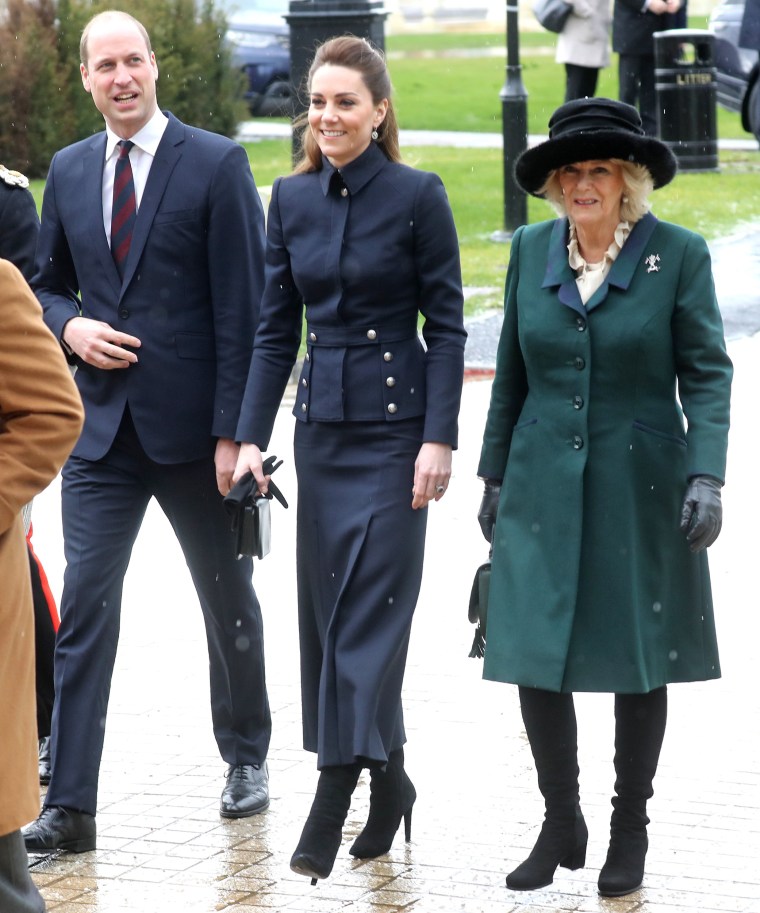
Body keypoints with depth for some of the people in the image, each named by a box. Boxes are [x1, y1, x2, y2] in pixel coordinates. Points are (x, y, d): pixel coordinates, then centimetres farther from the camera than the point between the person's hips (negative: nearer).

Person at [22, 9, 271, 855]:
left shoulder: (216, 165, -7)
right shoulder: (69, 171, 8)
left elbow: (242, 308, -9)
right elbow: (47, 284, 19)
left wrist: (233, 430, -14)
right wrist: (72, 327, -5)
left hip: (193, 428, -3)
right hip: (102, 428, 3)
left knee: (228, 598, 14)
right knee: (84, 604, -4)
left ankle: (246, 757, 34)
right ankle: (69, 806, -2)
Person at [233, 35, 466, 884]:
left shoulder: (417, 195, -7)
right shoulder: (291, 198, 6)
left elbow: (446, 326, -6)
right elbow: (276, 327, 9)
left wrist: (439, 438, -12)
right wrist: (251, 435, 3)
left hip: (395, 423, -5)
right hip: (322, 422, 6)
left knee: (370, 607, -8)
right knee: (326, 609, 8)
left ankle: (333, 798, -8)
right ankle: (386, 776, 21)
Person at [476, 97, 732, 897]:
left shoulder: (678, 254, -6)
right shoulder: (531, 251, 4)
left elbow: (706, 375, -5)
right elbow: (511, 374, 12)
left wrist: (706, 478, -15)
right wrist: (494, 476, 12)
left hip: (639, 492, -2)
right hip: (543, 491, 3)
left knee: (639, 664, 6)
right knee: (536, 660, -1)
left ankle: (630, 831, 21)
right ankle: (560, 825, 15)